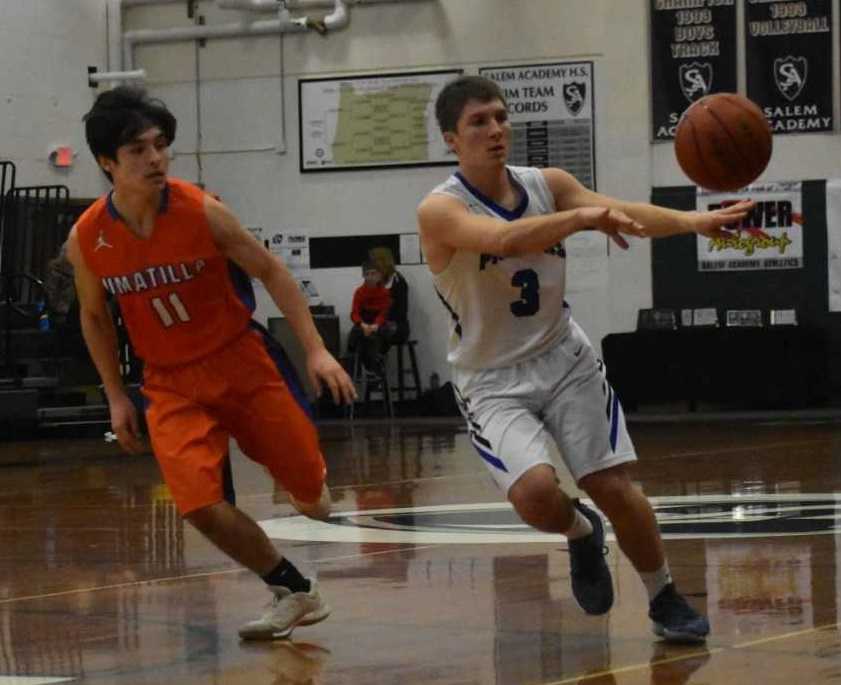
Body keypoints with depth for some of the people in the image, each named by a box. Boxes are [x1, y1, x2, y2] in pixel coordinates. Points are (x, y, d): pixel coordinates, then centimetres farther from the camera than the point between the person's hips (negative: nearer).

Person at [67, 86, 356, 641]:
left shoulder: (203, 212, -17)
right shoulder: (86, 239, -11)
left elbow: (270, 271, -6)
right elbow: (95, 316, 8)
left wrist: (316, 350, -13)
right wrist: (116, 396, 6)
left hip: (241, 359, -1)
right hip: (172, 383, 1)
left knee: (309, 493, 5)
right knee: (200, 505, -19)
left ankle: (312, 491, 46)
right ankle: (294, 591, 3)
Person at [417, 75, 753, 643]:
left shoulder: (547, 185, -3)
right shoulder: (440, 211, -19)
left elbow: (620, 212, -18)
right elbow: (504, 239, -38)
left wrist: (694, 221, -37)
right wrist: (582, 216, -53)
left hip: (563, 358, 4)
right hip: (492, 381, -3)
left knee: (614, 485, -3)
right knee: (535, 491, -25)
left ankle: (666, 599, 20)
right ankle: (581, 534, 11)